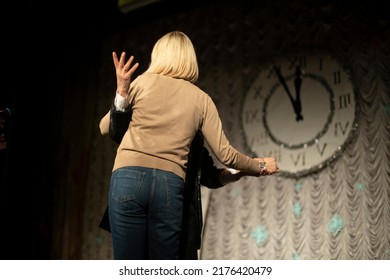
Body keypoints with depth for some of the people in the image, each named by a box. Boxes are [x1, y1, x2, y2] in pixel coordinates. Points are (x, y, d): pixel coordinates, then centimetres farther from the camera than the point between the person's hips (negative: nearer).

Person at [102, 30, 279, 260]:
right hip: (170, 185, 2)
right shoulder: (202, 99, 13)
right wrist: (260, 167, 24)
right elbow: (225, 154, 9)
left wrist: (121, 91, 14)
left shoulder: (144, 81, 9)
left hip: (129, 176, -1)